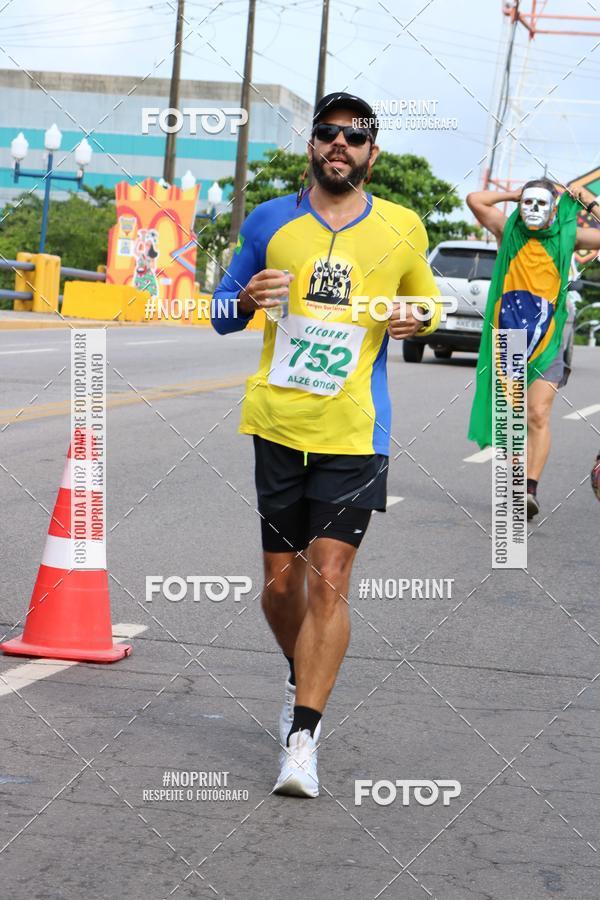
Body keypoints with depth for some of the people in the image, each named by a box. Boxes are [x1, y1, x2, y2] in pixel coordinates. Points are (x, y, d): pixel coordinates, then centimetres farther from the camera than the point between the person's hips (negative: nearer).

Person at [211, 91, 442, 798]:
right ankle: (303, 682, 38)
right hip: (278, 426, 2)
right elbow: (222, 311, 14)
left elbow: (428, 303, 20)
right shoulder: (269, 222, 6)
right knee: (282, 583, 9)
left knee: (329, 580, -10)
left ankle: (302, 739, -6)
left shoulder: (402, 229, 5)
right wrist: (246, 299, -9)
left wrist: (416, 319, -4)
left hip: (354, 431, -2)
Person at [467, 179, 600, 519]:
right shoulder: (508, 231, 6)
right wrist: (513, 194, 5)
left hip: (546, 343, -2)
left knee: (539, 415, -15)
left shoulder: (566, 236, 5)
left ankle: (531, 489, -21)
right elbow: (475, 200, -3)